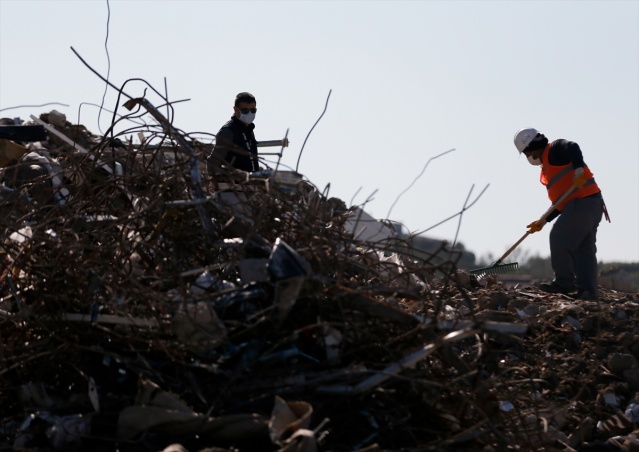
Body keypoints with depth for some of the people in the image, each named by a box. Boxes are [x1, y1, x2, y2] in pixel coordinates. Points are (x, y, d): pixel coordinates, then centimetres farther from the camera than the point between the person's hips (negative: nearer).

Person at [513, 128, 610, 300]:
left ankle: (564, 282, -9)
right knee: (583, 249, 7)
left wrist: (578, 168, -38)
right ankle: (588, 290, 4)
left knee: (559, 238, -11)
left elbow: (573, 147, -24)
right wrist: (543, 221, 21)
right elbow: (561, 202, 27)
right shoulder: (547, 167, 27)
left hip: (583, 201, -10)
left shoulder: (555, 149, 0)